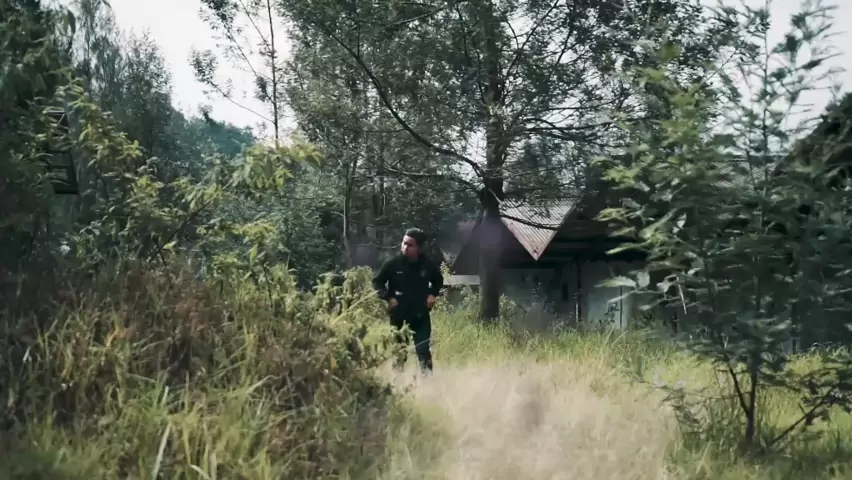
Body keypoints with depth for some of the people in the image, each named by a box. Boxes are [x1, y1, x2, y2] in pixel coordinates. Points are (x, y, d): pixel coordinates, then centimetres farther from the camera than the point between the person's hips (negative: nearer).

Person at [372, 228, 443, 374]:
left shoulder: (428, 265, -4)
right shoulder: (393, 264, -10)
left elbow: (438, 281, 17)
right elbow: (377, 282, 1)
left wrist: (433, 294, 1)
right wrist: (388, 297, -9)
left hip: (421, 314, 1)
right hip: (398, 314, -1)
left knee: (424, 350, 1)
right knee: (398, 351, 8)